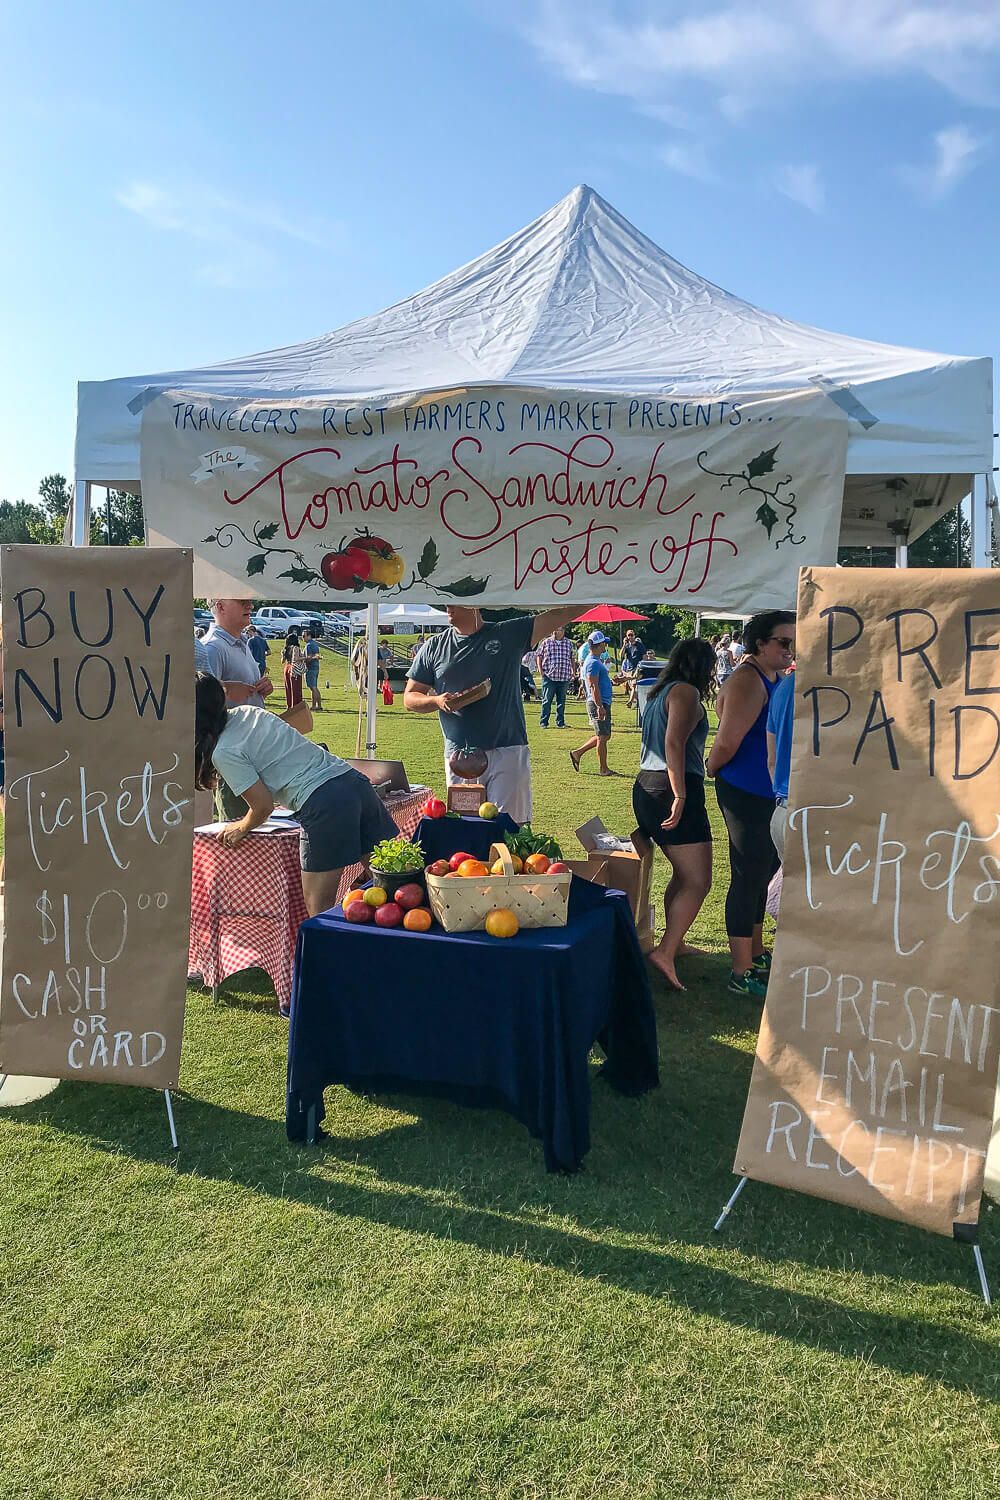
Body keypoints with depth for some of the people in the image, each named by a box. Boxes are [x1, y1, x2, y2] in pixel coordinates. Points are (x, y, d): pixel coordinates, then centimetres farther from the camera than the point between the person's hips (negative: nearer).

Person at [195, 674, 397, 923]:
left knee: (319, 908, 2)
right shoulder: (247, 712, 18)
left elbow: (264, 806, -4)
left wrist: (241, 828, 18)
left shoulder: (224, 752, -3)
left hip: (323, 804, -8)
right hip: (356, 781, 8)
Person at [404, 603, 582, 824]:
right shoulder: (433, 647, 9)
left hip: (508, 753, -2)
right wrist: (437, 701, -8)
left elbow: (564, 613, -1)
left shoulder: (510, 634, 4)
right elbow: (410, 698, 12)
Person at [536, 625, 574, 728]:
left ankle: (560, 722, 15)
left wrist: (573, 671, 9)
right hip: (549, 676, -2)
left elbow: (571, 659, 18)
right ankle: (544, 722, 7)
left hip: (564, 677, 2)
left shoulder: (569, 644, 10)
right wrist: (541, 671, -1)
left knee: (561, 701, 8)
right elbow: (539, 656, 9)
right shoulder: (545, 642, 4)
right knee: (547, 700, 1)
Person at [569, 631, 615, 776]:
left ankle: (577, 753, 20)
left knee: (604, 736, 15)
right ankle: (604, 769, 4)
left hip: (603, 703, 10)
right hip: (598, 704, -10)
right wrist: (600, 707, -24)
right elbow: (593, 687, -21)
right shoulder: (593, 663, -16)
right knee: (602, 736, -3)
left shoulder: (597, 660, 17)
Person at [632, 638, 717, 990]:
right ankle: (666, 952, -15)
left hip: (647, 788, 10)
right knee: (698, 881, -8)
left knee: (683, 874, 22)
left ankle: (674, 941, 32)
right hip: (673, 790, -10)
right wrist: (680, 796, -25)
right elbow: (674, 743, -21)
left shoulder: (659, 693, 20)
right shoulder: (686, 692, -8)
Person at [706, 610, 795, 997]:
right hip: (746, 794, -10)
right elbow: (727, 743, -21)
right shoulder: (748, 681, -19)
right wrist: (711, 772, -5)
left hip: (771, 794, 10)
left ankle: (756, 954, 36)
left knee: (763, 874, 20)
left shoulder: (777, 679, 12)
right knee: (748, 879, -4)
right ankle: (742, 973, 6)